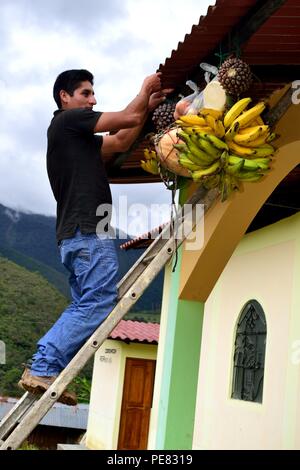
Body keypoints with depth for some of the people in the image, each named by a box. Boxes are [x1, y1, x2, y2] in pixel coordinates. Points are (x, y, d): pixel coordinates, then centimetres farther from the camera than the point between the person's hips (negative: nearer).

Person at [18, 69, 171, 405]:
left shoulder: (79, 136, 26)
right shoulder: (67, 120, -2)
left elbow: (120, 142, 28)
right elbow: (129, 118, -3)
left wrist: (148, 107, 25)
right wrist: (145, 90, 14)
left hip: (75, 235, 10)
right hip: (89, 229, -10)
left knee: (85, 306, 10)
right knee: (99, 304, -12)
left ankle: (41, 368, 4)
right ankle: (43, 369, -13)